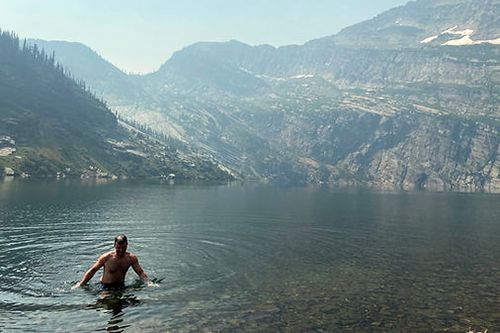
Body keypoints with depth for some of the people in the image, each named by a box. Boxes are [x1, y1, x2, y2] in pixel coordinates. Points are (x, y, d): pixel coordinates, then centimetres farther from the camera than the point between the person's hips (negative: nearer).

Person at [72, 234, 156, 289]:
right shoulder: (106, 257, -17)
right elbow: (92, 270, -6)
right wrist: (80, 284, -8)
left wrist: (149, 283, -18)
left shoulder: (132, 258, -9)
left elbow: (141, 272, -2)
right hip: (106, 287, -3)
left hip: (121, 285, 3)